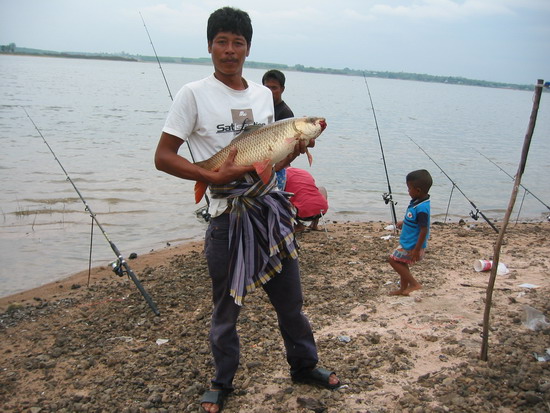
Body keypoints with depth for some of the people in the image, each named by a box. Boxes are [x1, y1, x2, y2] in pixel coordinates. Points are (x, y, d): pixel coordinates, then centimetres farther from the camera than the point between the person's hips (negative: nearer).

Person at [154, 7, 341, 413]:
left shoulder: (264, 94, 10)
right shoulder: (195, 94, -5)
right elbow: (163, 157, -9)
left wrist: (292, 151, -3)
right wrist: (214, 177, -20)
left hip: (270, 209, 4)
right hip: (227, 215, -4)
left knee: (290, 297, 14)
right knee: (226, 307, 9)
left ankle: (304, 365, 35)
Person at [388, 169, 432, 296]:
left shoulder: (422, 208, -29)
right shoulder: (417, 202, 1)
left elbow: (424, 230, -29)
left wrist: (417, 250, -27)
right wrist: (404, 223, 23)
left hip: (412, 246, -10)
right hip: (408, 242, 10)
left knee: (394, 259, -2)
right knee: (401, 262, 19)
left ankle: (414, 284, 3)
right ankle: (403, 289, 33)